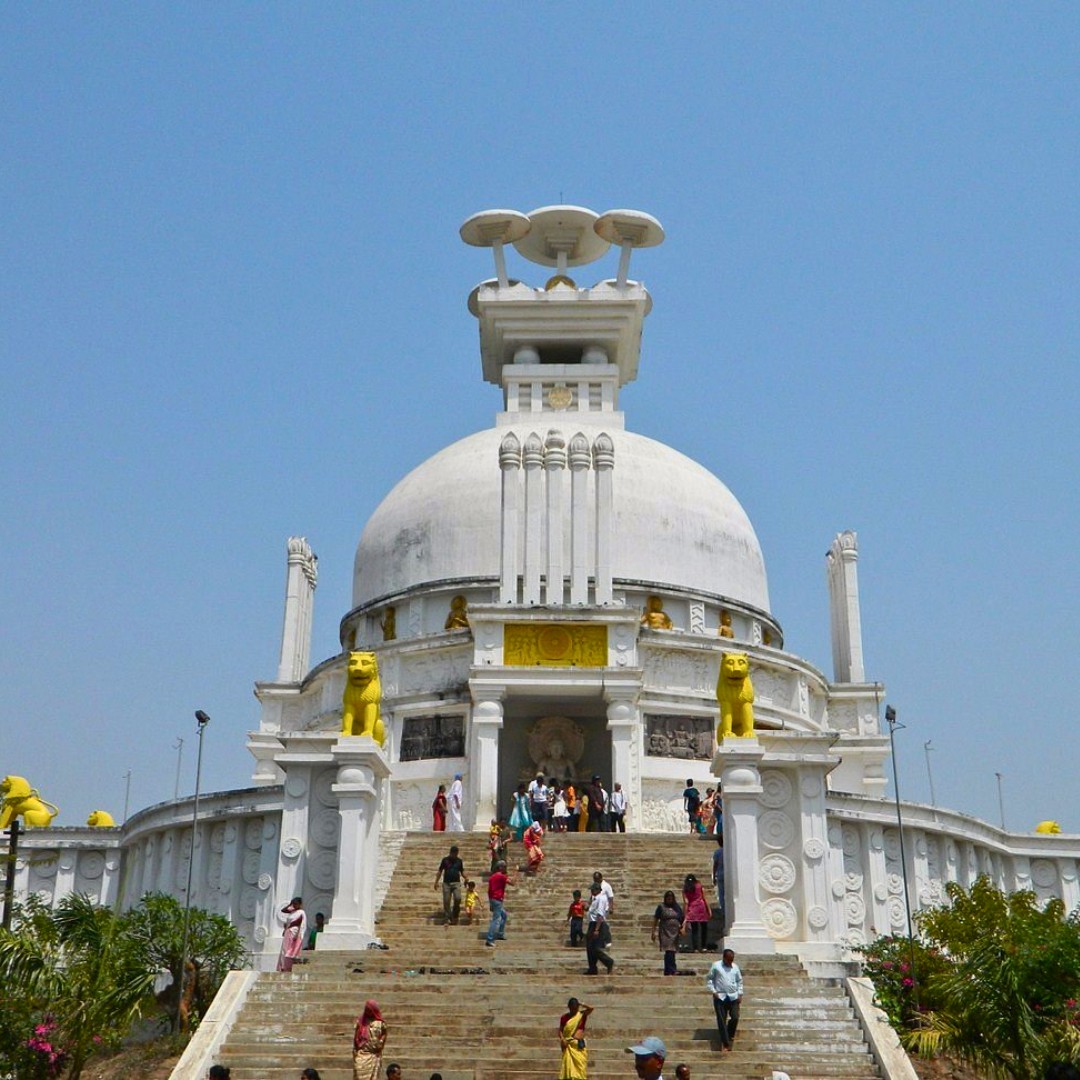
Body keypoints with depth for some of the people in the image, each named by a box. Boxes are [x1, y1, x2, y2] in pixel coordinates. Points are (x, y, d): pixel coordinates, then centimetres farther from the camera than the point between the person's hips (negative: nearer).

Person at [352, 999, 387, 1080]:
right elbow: (356, 1036, 6)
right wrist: (354, 1050, 0)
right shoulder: (360, 1020, 4)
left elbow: (384, 1033, 11)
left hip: (374, 1054, 0)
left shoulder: (380, 1022, 1)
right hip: (362, 1053, 0)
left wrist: (381, 1042, -4)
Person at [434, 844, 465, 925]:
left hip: (456, 883, 0)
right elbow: (440, 871, 8)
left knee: (458, 898, -19)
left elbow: (462, 871, 14)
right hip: (446, 883, 0)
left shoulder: (459, 861, 8)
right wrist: (436, 882, 3)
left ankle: (454, 916, 1)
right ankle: (447, 920, 7)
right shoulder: (445, 860, 4)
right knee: (446, 901, -2)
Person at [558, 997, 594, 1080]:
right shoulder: (564, 1017, 5)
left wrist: (580, 1004, -3)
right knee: (568, 1065, -9)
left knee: (581, 1066, -4)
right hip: (569, 1045, -1)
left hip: (580, 1045, 1)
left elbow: (591, 1008, -9)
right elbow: (560, 1030, 8)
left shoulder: (582, 1015, 5)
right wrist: (562, 1039, -10)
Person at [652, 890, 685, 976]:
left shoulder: (677, 907, 12)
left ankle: (667, 971, 15)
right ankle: (672, 970, -18)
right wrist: (654, 931, -3)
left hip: (675, 932, 4)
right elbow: (655, 919, 1)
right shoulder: (661, 906, 1)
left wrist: (682, 928, 2)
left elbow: (682, 919, 17)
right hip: (665, 932, -4)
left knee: (672, 952, 7)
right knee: (669, 951, -15)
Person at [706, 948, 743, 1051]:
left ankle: (730, 1035, 24)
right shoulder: (716, 966, -3)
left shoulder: (735, 967, 7)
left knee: (735, 1018, -6)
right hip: (720, 997, -2)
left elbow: (739, 980, 16)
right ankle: (726, 1044, 3)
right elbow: (708, 979, 2)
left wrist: (740, 994, 8)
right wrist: (713, 991, -7)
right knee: (722, 1021, -3)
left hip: (733, 997, 2)